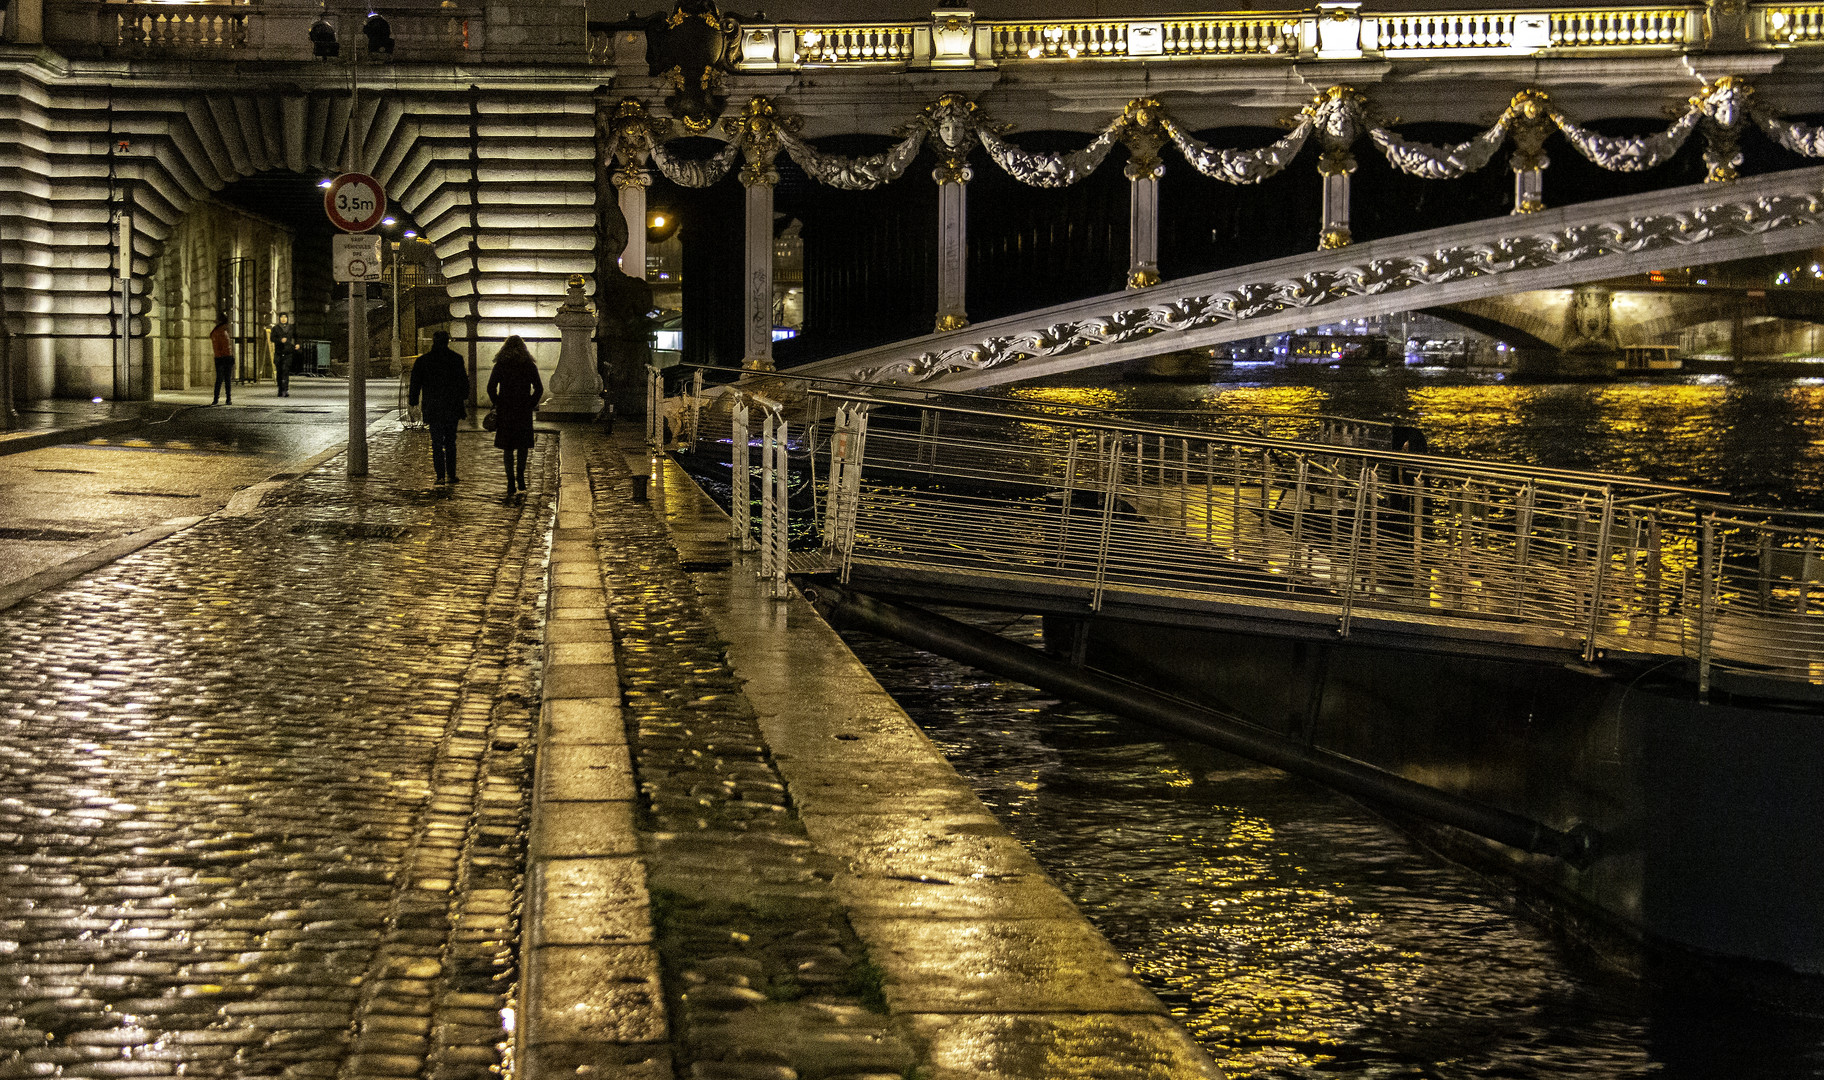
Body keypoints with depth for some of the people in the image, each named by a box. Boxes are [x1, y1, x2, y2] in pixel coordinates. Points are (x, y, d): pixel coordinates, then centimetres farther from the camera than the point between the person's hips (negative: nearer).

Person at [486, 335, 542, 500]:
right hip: (524, 412, 0)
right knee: (523, 446, 12)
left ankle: (511, 485, 5)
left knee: (507, 448, 7)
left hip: (505, 412, 0)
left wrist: (498, 405, 7)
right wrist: (531, 405, 7)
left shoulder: (500, 366, -2)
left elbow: (491, 388, -5)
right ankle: (520, 479, -4)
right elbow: (539, 389, -3)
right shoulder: (529, 366, -1)